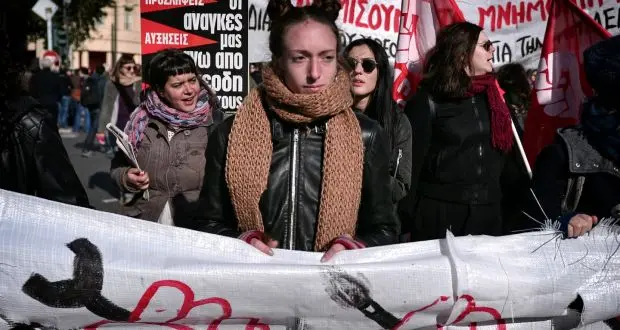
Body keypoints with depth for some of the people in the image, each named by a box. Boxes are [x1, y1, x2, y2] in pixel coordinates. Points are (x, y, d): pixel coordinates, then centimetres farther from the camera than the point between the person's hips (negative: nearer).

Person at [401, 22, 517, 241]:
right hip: (441, 211, -6)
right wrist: (408, 214, -13)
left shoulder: (490, 96, 10)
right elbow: (412, 159, -10)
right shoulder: (429, 101, -8)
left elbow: (504, 152, 13)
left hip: (488, 210, 6)